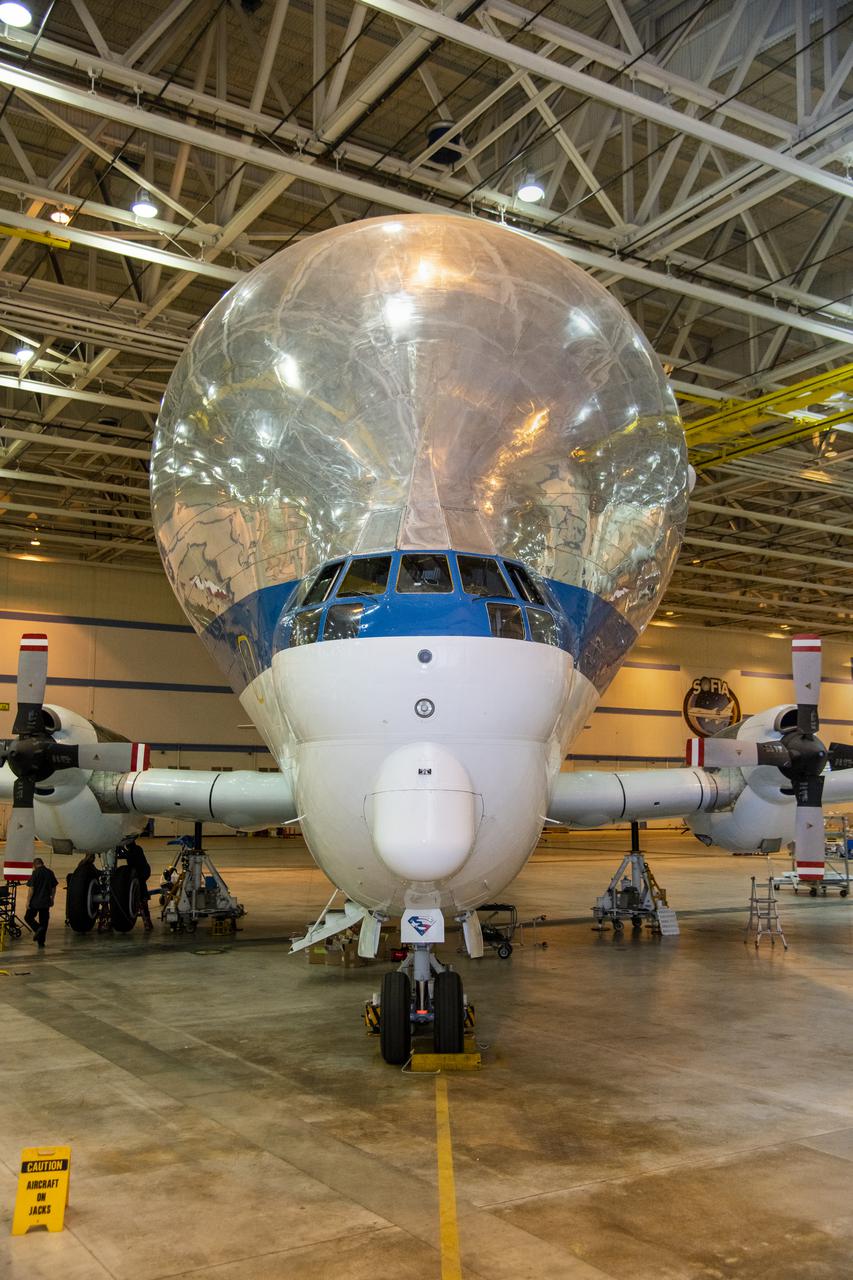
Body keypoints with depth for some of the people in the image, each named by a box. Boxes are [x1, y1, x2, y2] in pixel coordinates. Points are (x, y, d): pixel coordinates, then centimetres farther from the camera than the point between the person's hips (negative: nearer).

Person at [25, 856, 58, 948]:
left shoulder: (36, 873, -11)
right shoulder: (50, 872, 5)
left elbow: (32, 888, -13)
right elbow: (54, 888, 10)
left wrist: (28, 901, -8)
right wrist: (52, 899, 21)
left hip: (35, 902, -5)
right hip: (46, 902, 5)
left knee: (28, 917, 12)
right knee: (44, 921, 10)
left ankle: (37, 928, -13)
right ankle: (41, 942, 12)